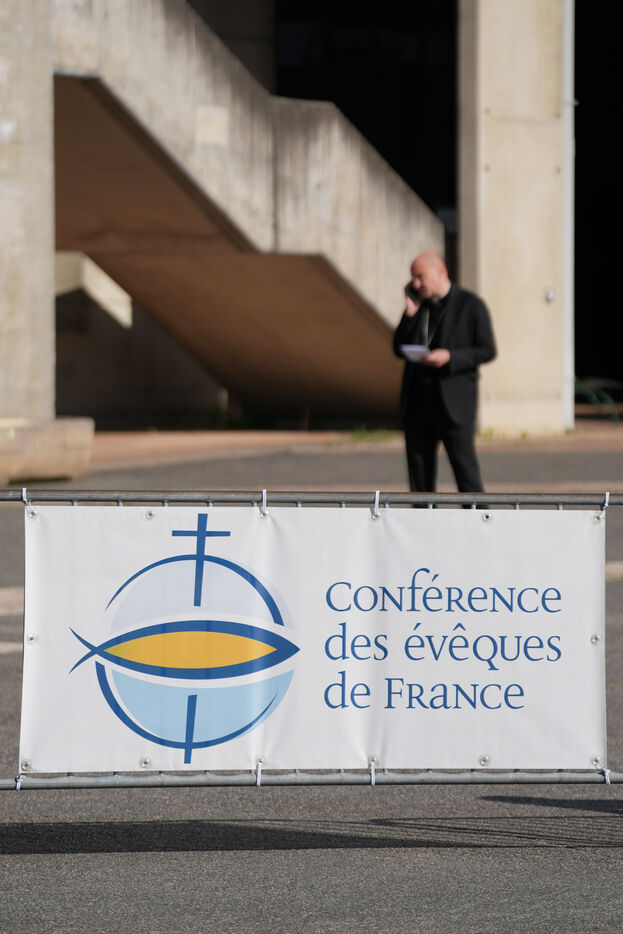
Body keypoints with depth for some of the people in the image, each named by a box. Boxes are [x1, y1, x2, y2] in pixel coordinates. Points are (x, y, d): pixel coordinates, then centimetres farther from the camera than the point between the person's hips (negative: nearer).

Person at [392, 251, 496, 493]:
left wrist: (450, 357, -19)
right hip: (417, 399, 5)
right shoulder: (418, 303, 12)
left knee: (466, 473, -5)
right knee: (420, 473, 5)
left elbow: (487, 350, -5)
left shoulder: (470, 305, -4)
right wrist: (410, 313, -3)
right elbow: (399, 349, 10)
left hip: (453, 402, -5)